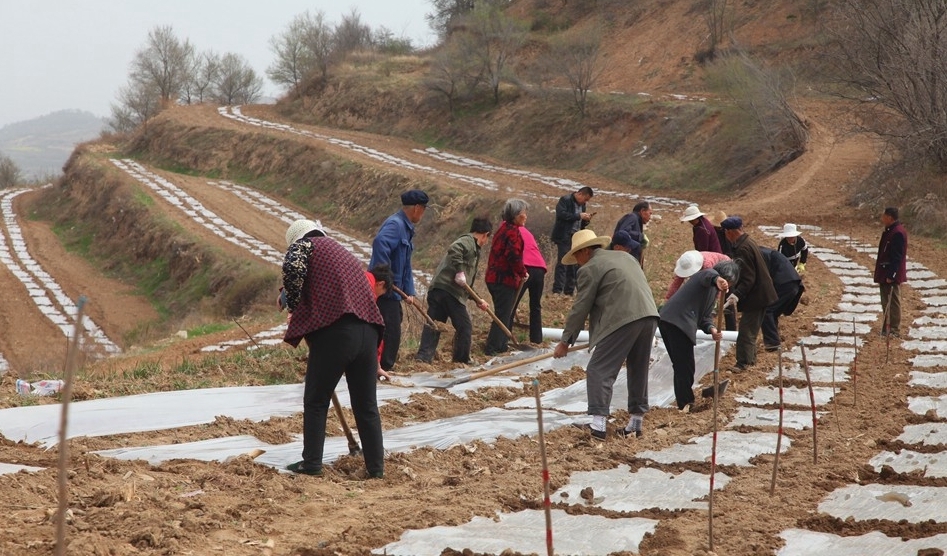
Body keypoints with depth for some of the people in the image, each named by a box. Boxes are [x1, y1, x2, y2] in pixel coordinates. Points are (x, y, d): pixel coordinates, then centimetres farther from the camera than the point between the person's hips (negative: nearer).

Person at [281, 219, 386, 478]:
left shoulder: (305, 245, 9)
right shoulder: (343, 252, 31)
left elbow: (293, 267, -14)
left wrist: (294, 305, 0)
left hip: (334, 331, -6)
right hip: (368, 331, 7)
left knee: (316, 401, 7)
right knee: (367, 405, 12)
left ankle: (311, 463, 9)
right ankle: (376, 468, 14)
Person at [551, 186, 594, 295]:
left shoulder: (582, 205, 17)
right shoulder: (565, 200, -6)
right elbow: (561, 214, -21)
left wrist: (586, 220, 0)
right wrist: (579, 216, -20)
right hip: (564, 237, -7)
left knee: (573, 266, 6)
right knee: (562, 263, -11)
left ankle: (569, 292, 11)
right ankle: (557, 292, -11)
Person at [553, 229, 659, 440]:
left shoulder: (590, 269, 2)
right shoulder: (624, 257, 26)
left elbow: (580, 309, 2)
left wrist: (565, 341, 10)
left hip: (623, 320, -8)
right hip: (649, 315, 8)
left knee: (599, 370, -2)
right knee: (638, 372, 17)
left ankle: (598, 424, -9)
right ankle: (635, 423, 23)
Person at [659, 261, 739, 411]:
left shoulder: (714, 290, 30)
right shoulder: (709, 277, 2)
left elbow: (705, 315, 21)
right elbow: (709, 274, -26)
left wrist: (712, 329, -1)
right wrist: (717, 279, -50)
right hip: (677, 321, -10)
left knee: (681, 365, 18)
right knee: (685, 365, -4)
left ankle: (684, 402, 27)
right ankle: (686, 403, 2)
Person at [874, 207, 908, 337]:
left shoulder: (898, 233, -19)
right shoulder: (889, 231, 13)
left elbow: (897, 256, -22)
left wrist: (891, 275, -23)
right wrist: (881, 275, 20)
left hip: (892, 275, -10)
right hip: (886, 274, 10)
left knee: (893, 302, -4)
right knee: (886, 301, 15)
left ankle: (895, 330, 1)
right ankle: (887, 329, 23)